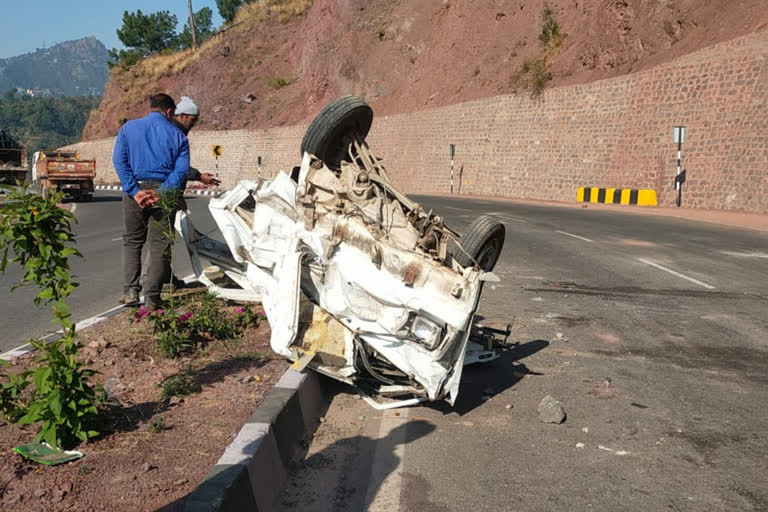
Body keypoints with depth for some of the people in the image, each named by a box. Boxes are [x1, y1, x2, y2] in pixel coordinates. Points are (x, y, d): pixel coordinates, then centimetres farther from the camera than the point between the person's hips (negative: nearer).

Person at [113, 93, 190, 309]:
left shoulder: (129, 128, 8)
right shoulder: (177, 135, 4)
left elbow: (119, 160, -3)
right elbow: (181, 170, -8)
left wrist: (135, 191, -8)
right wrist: (159, 193, -12)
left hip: (135, 190, 1)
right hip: (163, 192, -1)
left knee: (132, 241, 15)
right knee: (160, 245, 6)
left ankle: (130, 291, 7)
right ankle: (151, 297, 6)